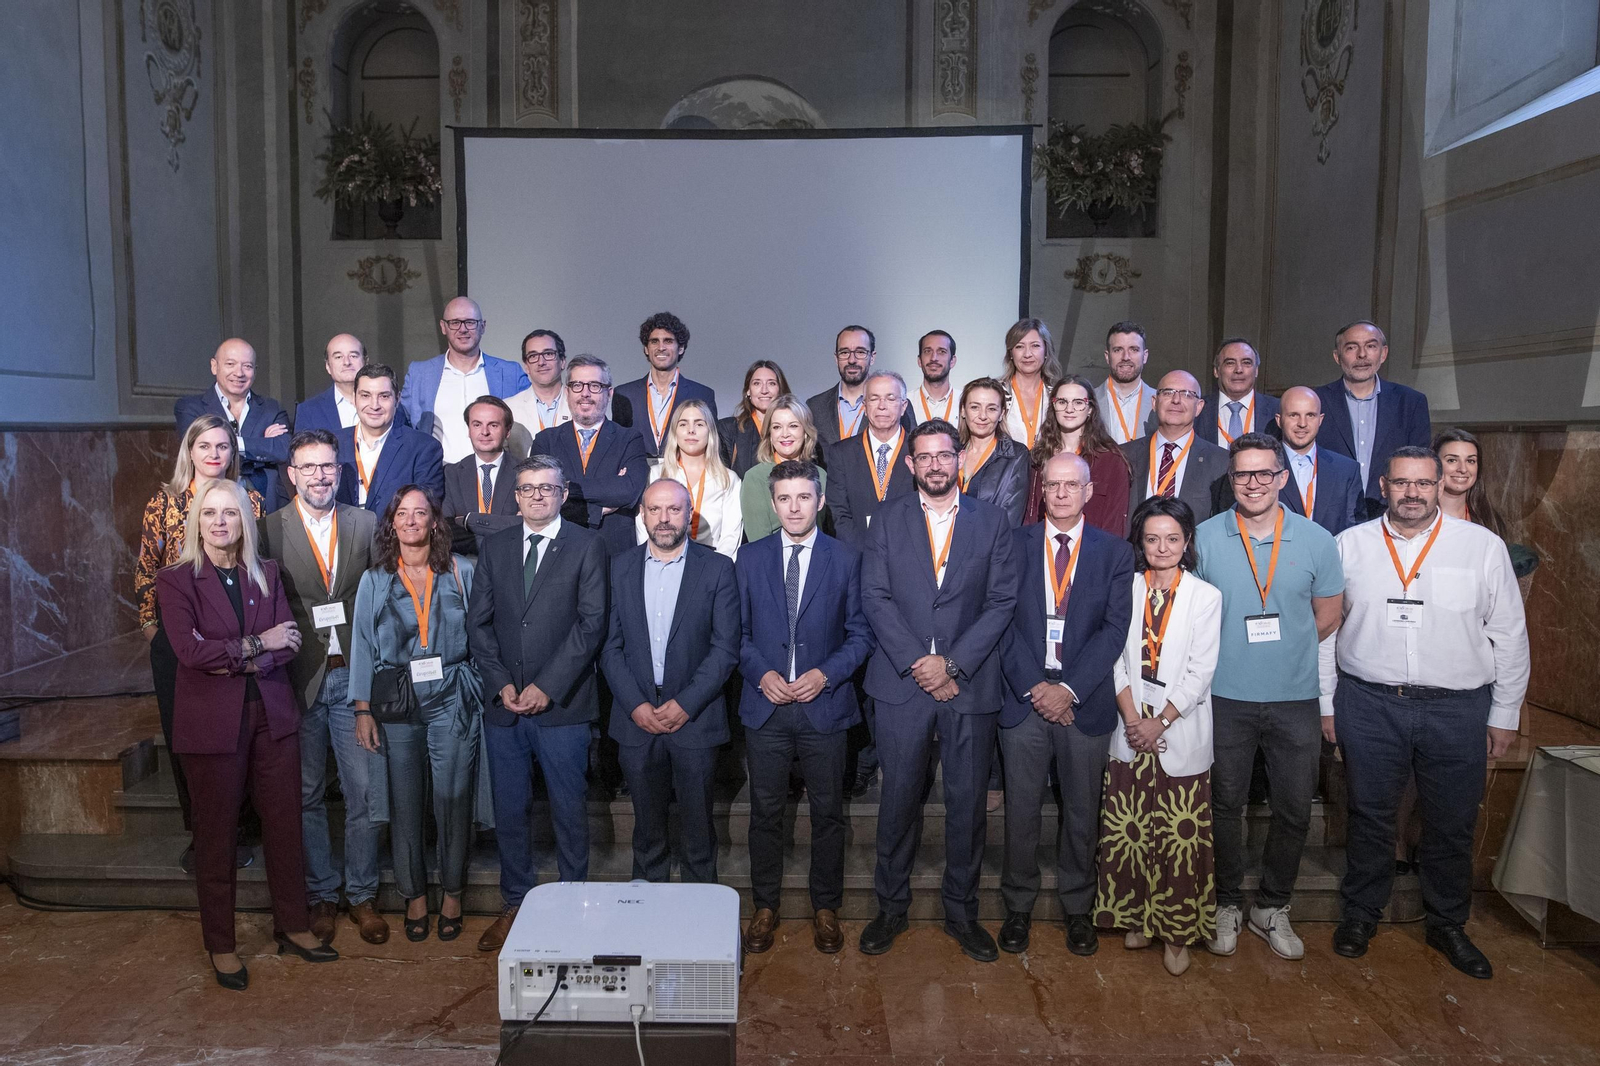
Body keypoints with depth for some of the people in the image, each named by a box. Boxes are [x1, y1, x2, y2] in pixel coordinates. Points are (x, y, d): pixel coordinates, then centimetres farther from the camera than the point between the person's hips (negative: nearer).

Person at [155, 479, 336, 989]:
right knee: (217, 833, 6)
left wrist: (234, 659, -15)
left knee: (285, 822, 7)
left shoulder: (266, 574, 8)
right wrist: (257, 645, -12)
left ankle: (293, 925, 23)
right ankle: (221, 946, 20)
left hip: (272, 714, 3)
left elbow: (288, 643, -1)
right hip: (212, 722, -3)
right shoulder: (176, 580, -2)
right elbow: (190, 650, -15)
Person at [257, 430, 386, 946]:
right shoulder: (268, 530, -1)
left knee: (363, 793, 5)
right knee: (306, 796, 10)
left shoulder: (367, 524, 4)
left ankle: (362, 896, 20)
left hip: (353, 676, 1)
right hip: (298, 680, -1)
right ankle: (321, 896, 25)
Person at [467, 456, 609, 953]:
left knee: (569, 812, 6)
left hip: (562, 705, -3)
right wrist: (502, 683, -4)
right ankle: (514, 905, 26)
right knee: (508, 812, 12)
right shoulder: (495, 546, 11)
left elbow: (592, 622, -8)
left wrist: (547, 686, -13)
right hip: (504, 705, 4)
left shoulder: (587, 545, -1)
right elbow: (478, 622, 8)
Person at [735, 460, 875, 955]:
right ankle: (764, 906, 26)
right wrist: (761, 673, -9)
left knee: (828, 813, 9)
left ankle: (826, 908, 26)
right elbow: (738, 630, 7)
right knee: (765, 812, 10)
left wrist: (825, 674, -13)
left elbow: (860, 633, 1)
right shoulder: (749, 558, 5)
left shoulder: (846, 559, 1)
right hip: (765, 706, 1)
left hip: (824, 705, -1)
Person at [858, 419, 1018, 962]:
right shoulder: (888, 519, 6)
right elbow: (875, 596, -1)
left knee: (967, 803, 7)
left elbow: (1002, 601, -1)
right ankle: (891, 907, 23)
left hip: (970, 683, 0)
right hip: (903, 682, 0)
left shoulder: (991, 521, 5)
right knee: (898, 800, 6)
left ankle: (961, 911, 24)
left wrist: (952, 663, -10)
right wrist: (916, 662, -11)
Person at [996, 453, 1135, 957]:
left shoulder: (1115, 552, 4)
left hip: (1085, 702, 0)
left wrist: (1069, 687, -13)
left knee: (1082, 814, 11)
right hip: (1025, 699, 0)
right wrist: (1031, 687, -11)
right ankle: (1019, 906, 24)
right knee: (1021, 811, 8)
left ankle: (1077, 908, 28)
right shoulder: (1014, 545, 4)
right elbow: (1002, 622, -1)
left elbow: (1115, 629, -4)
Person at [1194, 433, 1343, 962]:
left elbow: (1327, 616, 8)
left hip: (1295, 699, 1)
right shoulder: (1205, 537, -4)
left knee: (1295, 810, 9)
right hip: (1225, 698, -1)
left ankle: (1272, 908, 28)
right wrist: (1226, 655, 0)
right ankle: (1227, 904, 28)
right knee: (1225, 806, 10)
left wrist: (1282, 651, 6)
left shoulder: (1316, 540, -1)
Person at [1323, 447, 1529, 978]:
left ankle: (1447, 924, 32)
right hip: (1368, 704, 0)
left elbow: (1509, 635, 4)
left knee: (1452, 825, 12)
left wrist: (1504, 714, 5)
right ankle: (1360, 914, 30)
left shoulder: (1483, 546, 0)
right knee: (1370, 816, 11)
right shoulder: (1350, 545, 1)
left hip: (1458, 709, 0)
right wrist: (1326, 703, 5)